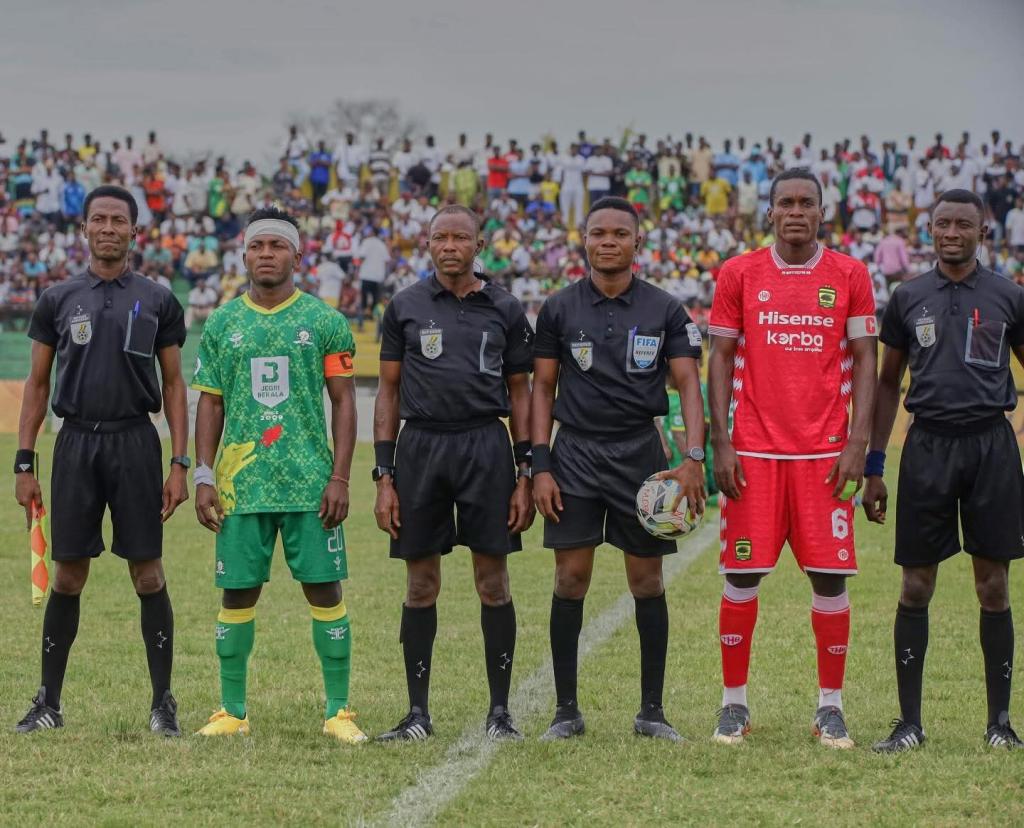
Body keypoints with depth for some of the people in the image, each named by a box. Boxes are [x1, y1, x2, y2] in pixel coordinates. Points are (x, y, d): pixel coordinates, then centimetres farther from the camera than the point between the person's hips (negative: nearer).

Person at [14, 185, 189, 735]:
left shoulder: (157, 302, 5)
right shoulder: (57, 300, 7)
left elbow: (173, 385, 6)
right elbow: (38, 385, 9)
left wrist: (180, 464, -2)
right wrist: (24, 464, 2)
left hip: (136, 442, -1)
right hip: (76, 442, 1)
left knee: (147, 574, -1)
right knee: (67, 575, 4)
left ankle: (163, 702, 6)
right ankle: (48, 702, 12)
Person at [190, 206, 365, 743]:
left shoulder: (324, 321, 3)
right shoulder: (222, 323, 9)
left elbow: (344, 402, 3)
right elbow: (210, 404, 11)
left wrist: (339, 478, -5)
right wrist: (203, 477, 1)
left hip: (311, 484, -2)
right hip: (241, 482, 2)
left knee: (325, 590, -2)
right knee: (237, 593, 4)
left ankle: (338, 710, 5)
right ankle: (232, 712, 13)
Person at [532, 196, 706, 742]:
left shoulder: (664, 310, 3)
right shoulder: (560, 309, 4)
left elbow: (688, 384, 0)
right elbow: (542, 389, 7)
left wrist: (693, 458, -14)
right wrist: (540, 466, -2)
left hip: (640, 452, 0)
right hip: (575, 452, 0)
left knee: (647, 580, 2)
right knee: (571, 579, -2)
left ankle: (651, 711, 10)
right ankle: (566, 710, 5)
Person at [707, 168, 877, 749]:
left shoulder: (850, 276, 4)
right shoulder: (739, 275, 5)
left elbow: (865, 363, 4)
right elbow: (720, 361, 6)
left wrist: (858, 444, -5)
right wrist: (721, 445, -3)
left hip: (826, 452, 0)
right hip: (755, 450, 0)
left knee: (830, 577, -1)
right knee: (742, 575, 0)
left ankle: (831, 707, 9)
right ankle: (734, 702, 11)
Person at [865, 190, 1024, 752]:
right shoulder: (908, 299, 7)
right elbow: (887, 383, 13)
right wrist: (873, 467, 8)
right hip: (928, 446, 1)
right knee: (916, 585, 1)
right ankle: (909, 722, 7)